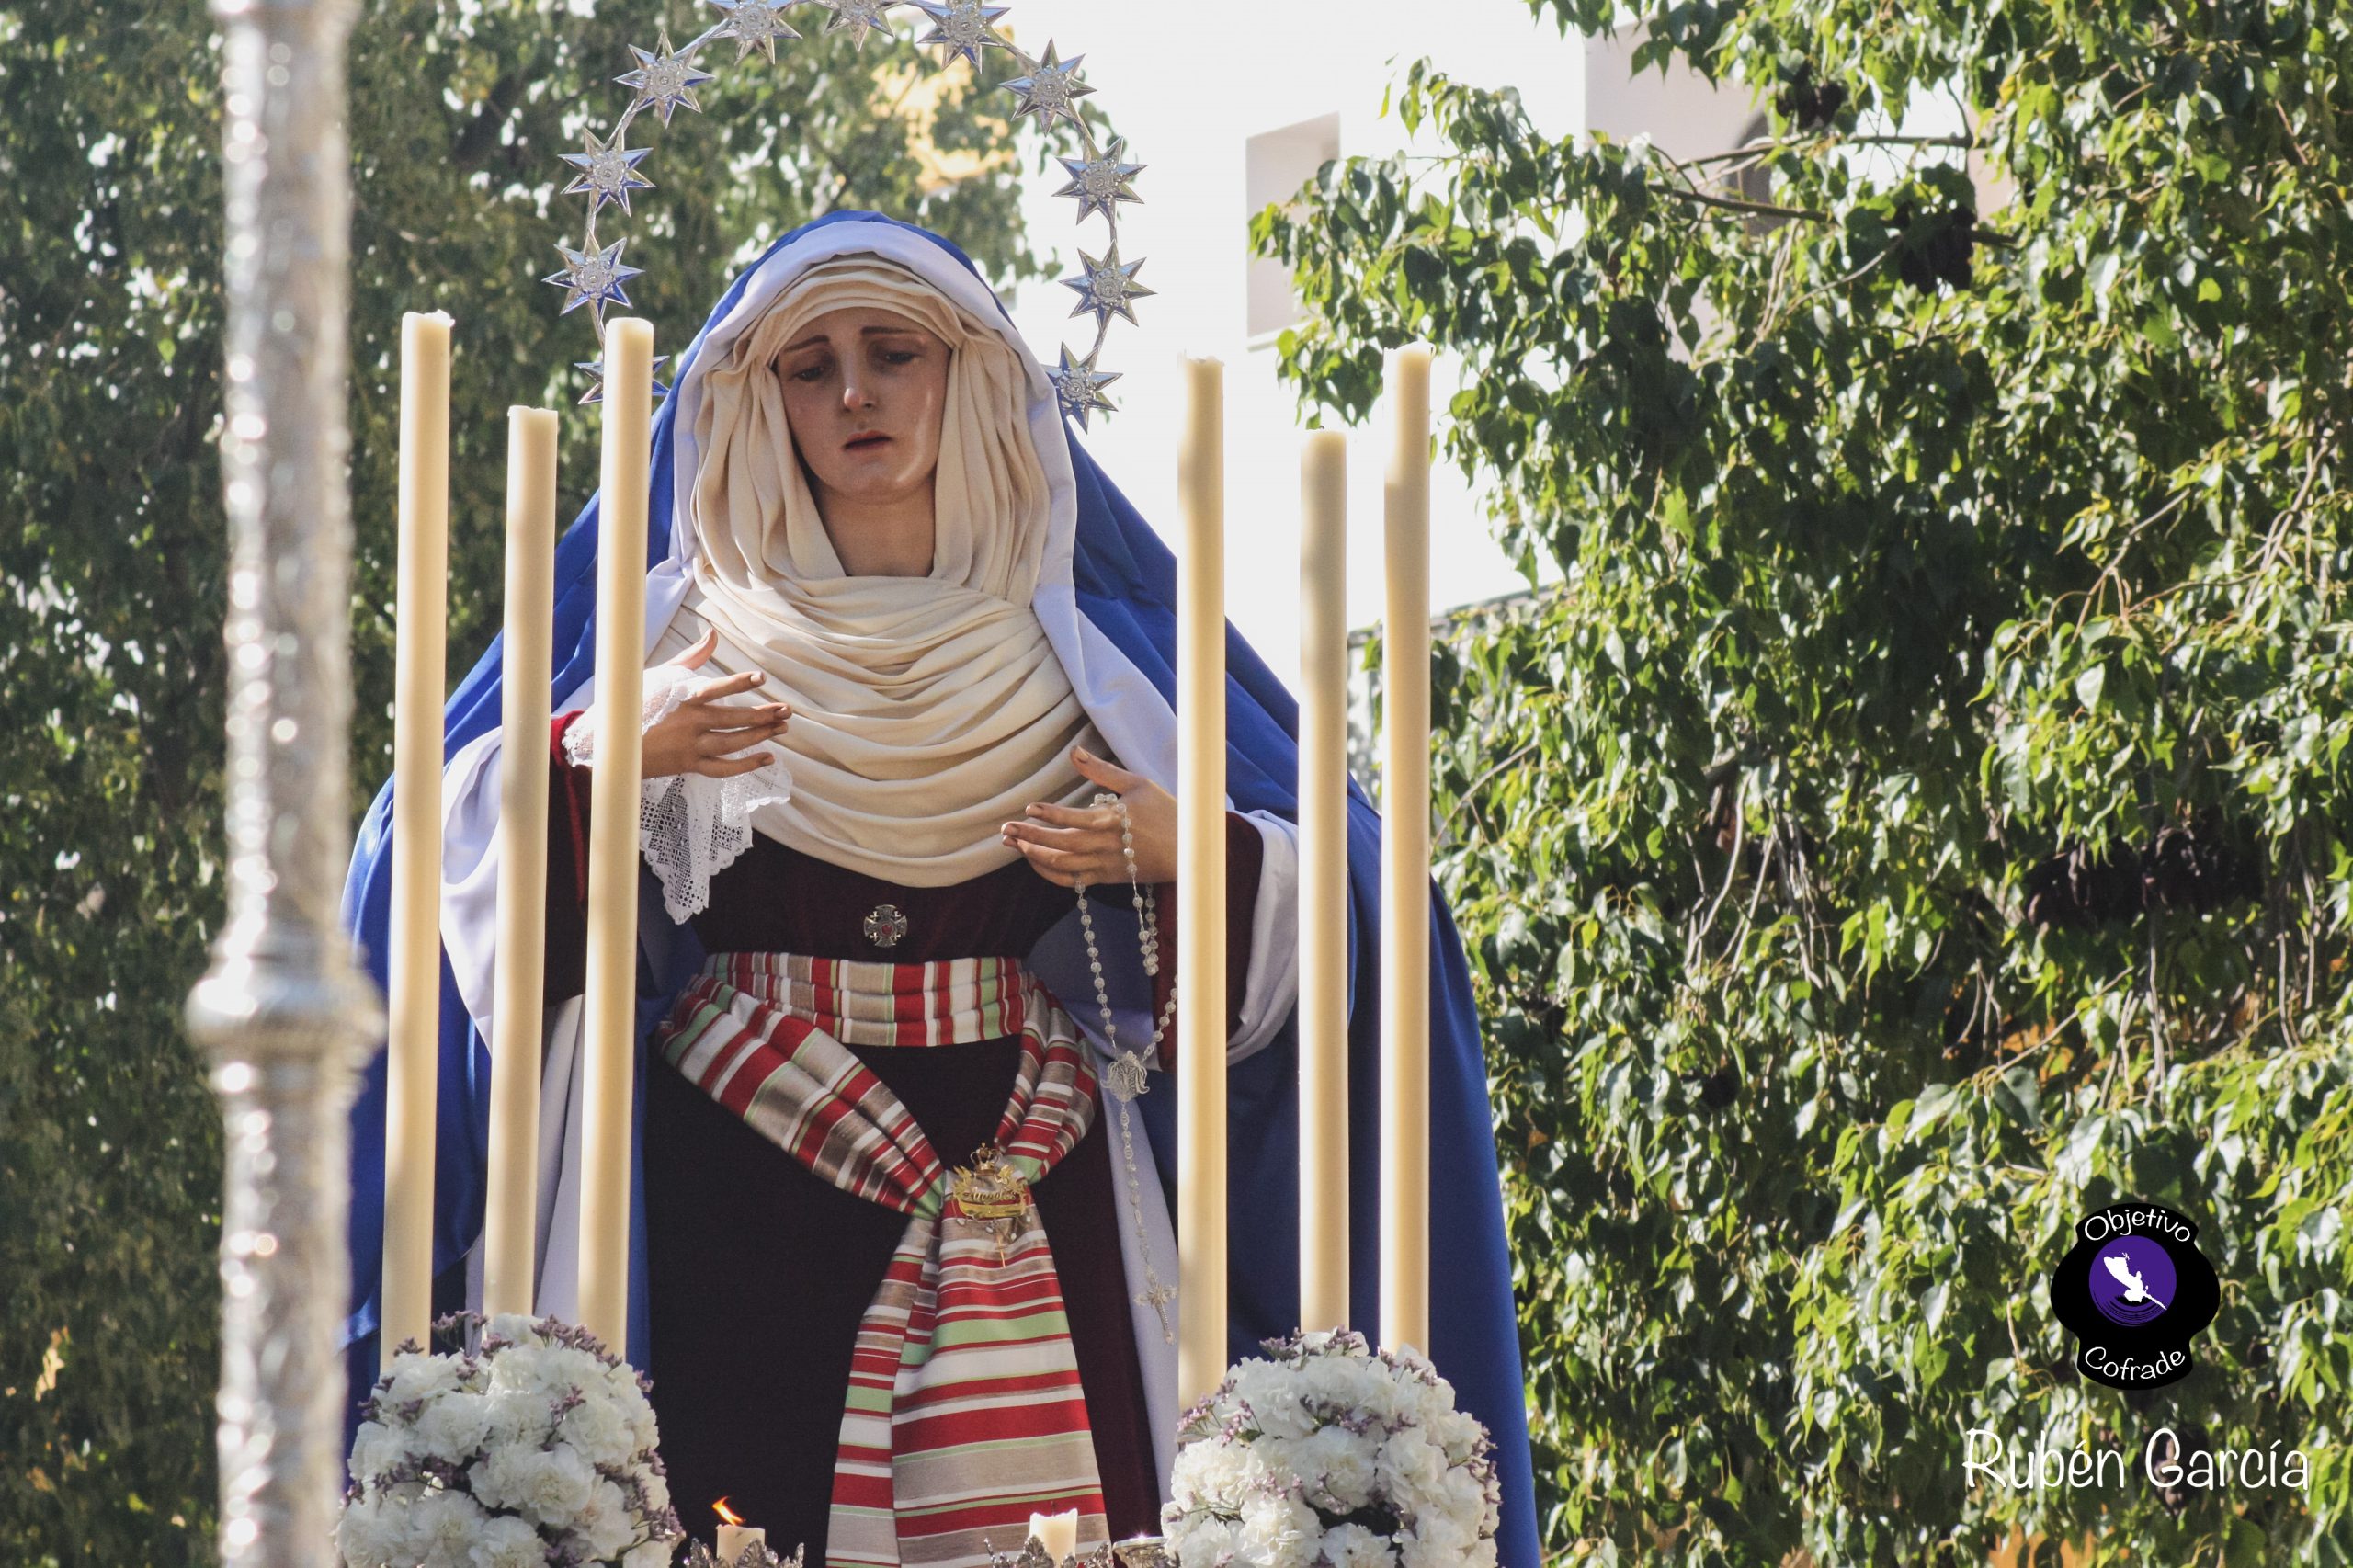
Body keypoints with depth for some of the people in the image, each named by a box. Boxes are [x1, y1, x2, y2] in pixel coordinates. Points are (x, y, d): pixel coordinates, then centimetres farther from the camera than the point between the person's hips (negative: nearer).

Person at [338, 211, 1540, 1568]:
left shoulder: (1087, 652, 13)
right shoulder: (689, 636, 12)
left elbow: (1345, 878, 10)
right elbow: (443, 834, 3)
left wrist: (1189, 856, -10)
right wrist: (600, 765, -15)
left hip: (1030, 1201, 1)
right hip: (741, 1190, 0)